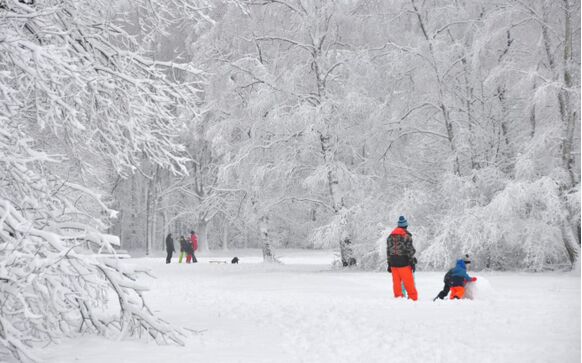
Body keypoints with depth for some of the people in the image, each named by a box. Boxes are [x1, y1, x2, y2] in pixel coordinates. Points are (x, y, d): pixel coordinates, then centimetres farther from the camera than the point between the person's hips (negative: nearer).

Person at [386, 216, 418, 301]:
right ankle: (413, 298, 1)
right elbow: (410, 250, -10)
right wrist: (412, 262, -4)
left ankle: (398, 297, 10)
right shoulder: (406, 236, -9)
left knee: (396, 282, 9)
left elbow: (388, 250, 13)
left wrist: (389, 264, 17)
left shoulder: (390, 236, 11)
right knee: (408, 282, -1)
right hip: (403, 262, -6)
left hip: (393, 262, 6)